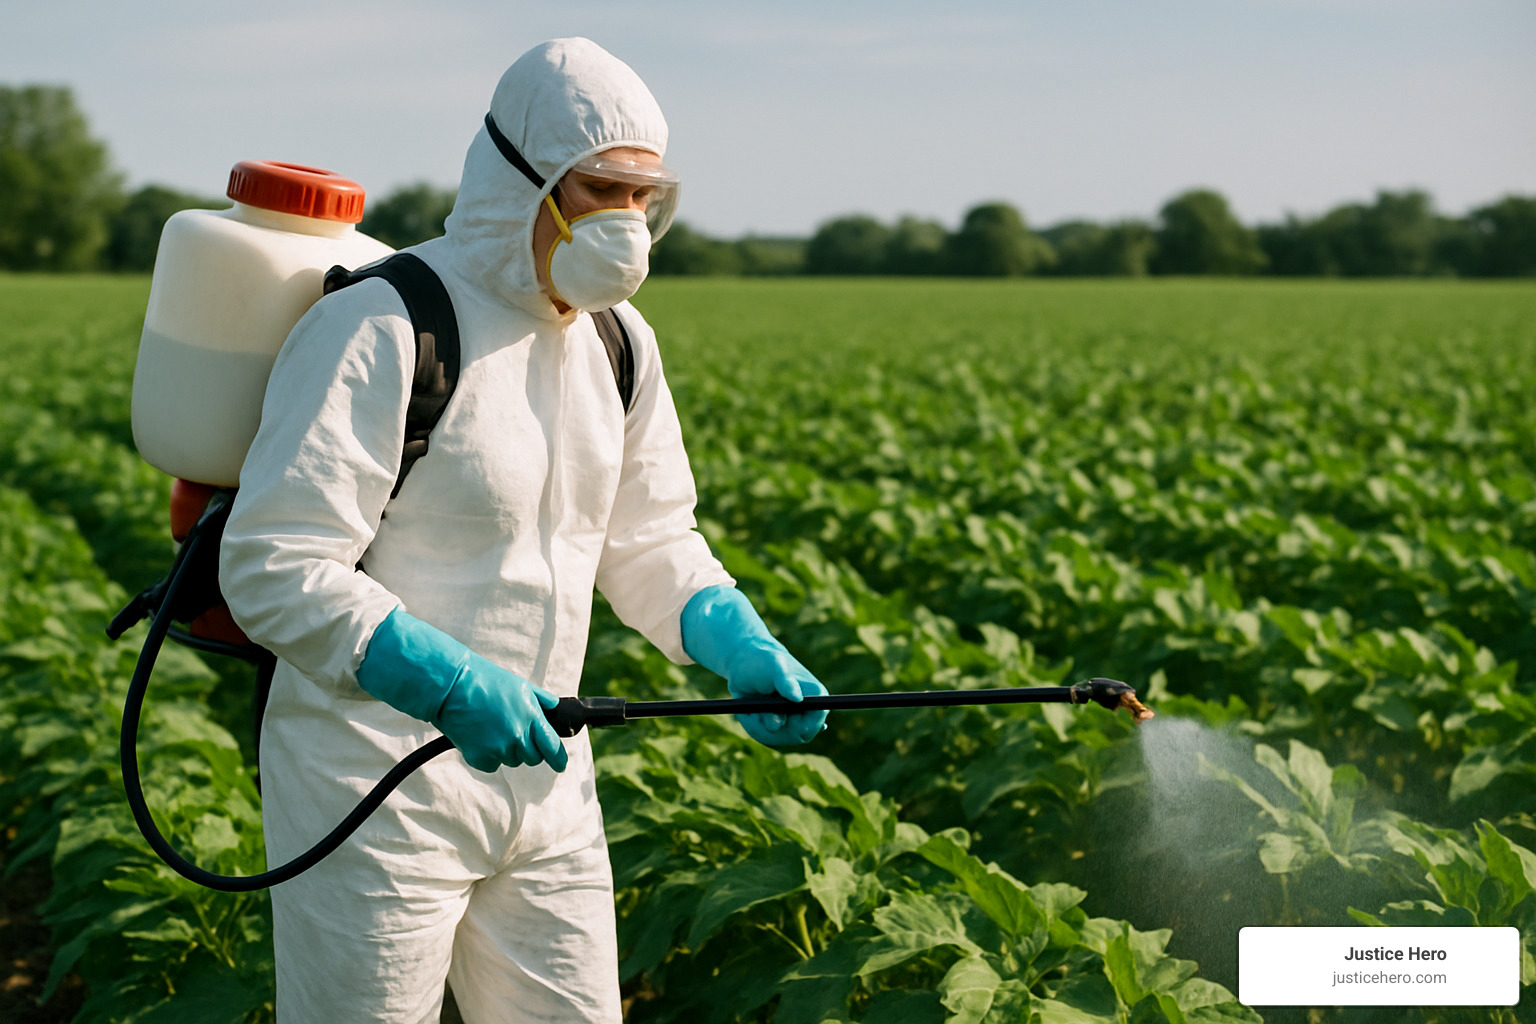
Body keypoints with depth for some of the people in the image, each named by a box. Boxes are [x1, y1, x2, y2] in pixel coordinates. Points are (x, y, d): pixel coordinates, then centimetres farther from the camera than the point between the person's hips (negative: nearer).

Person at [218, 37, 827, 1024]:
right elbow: (273, 569, -22)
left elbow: (650, 542, 16)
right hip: (380, 785, -7)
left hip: (541, 774, 7)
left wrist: (742, 647, -3)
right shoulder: (380, 333, -18)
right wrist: (447, 684, -32)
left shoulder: (618, 343, 8)